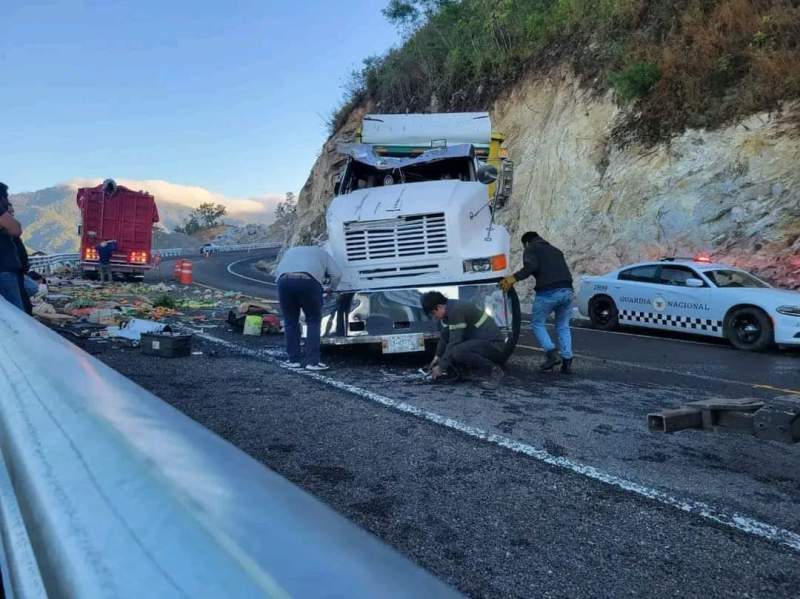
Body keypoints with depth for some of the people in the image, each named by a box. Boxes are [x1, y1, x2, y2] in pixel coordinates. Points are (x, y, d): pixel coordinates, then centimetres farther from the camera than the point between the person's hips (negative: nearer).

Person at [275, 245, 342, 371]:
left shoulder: (291, 251, 40)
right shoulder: (322, 253, 34)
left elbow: (277, 272, 28)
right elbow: (337, 274, 20)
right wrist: (331, 288, 37)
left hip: (284, 280, 2)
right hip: (309, 281, -2)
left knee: (290, 322, 16)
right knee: (313, 321, 9)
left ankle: (293, 360, 19)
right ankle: (312, 361, 4)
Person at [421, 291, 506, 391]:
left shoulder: (456, 310, -22)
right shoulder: (449, 310, 8)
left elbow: (454, 342, -22)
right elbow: (445, 337, 21)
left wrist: (441, 367, -14)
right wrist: (437, 356, 18)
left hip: (494, 344, -10)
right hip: (482, 342, 10)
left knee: (457, 352, -32)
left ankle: (493, 370, -12)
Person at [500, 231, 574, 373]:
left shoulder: (531, 249, 8)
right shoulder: (555, 250, 29)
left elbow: (531, 266, -12)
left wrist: (514, 278, -14)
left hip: (548, 292, -6)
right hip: (567, 291, 6)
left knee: (537, 323, 12)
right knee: (563, 326, 17)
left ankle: (552, 353, -4)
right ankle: (567, 361, 9)